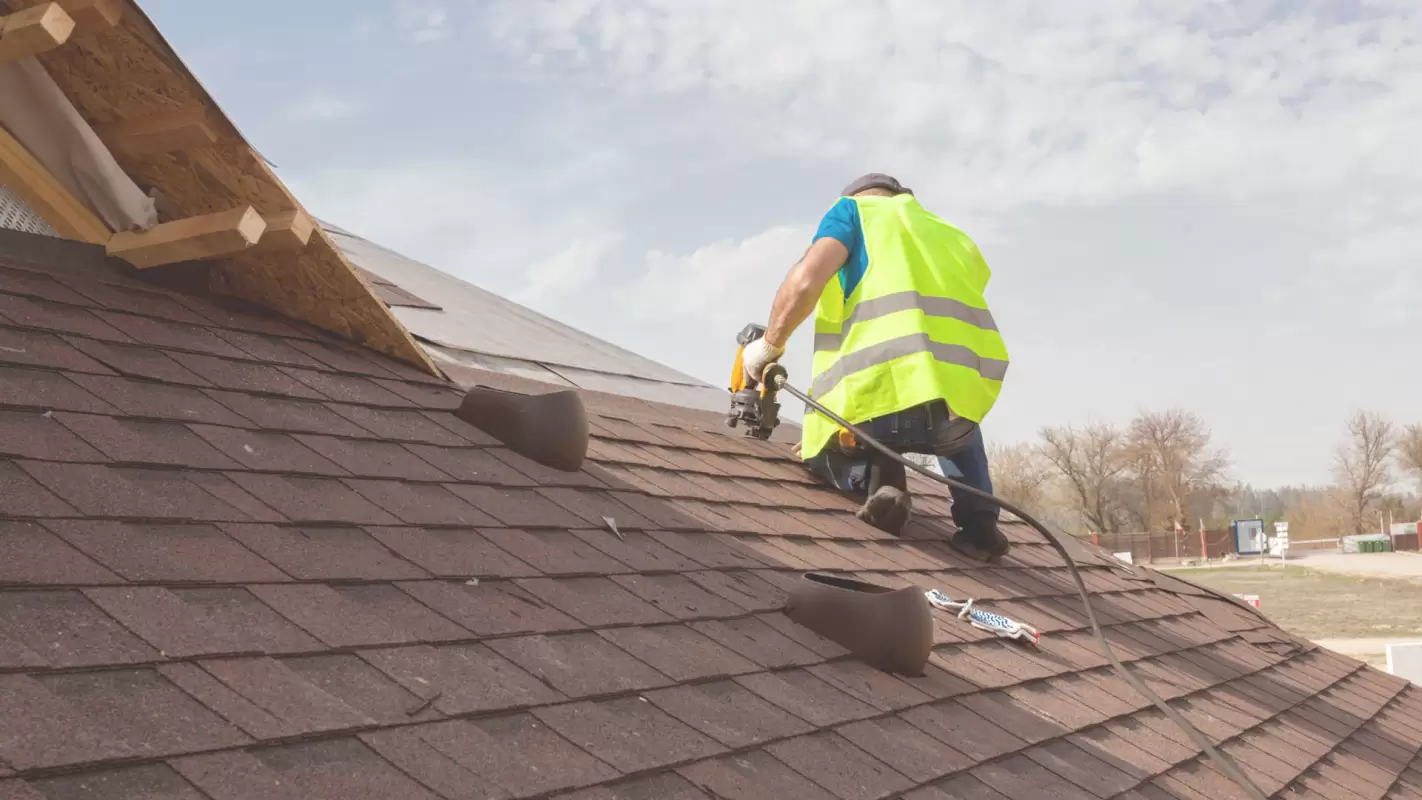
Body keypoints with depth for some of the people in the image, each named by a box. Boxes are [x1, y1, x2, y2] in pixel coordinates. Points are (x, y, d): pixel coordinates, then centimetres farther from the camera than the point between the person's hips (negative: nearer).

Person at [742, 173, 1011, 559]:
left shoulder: (853, 210, 17)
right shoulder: (954, 237, 31)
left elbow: (806, 280, -2)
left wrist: (770, 344, 13)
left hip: (881, 396, -4)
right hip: (965, 394, 4)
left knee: (819, 451, 31)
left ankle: (873, 475, -2)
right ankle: (978, 519, 18)